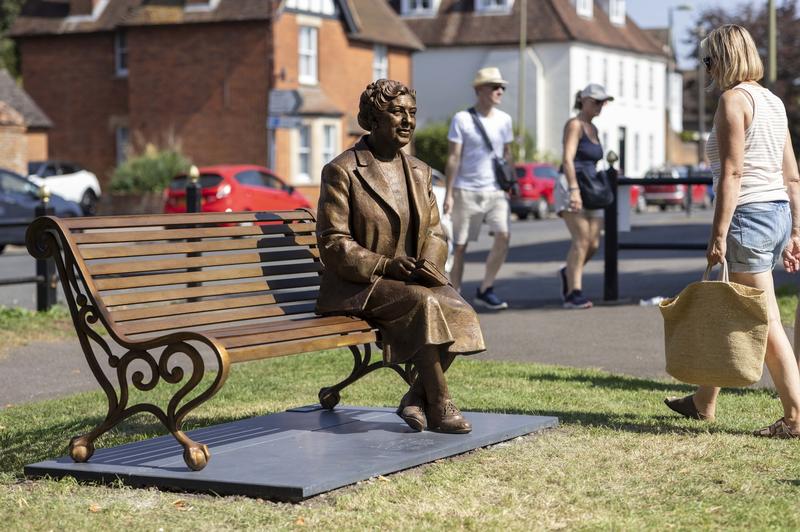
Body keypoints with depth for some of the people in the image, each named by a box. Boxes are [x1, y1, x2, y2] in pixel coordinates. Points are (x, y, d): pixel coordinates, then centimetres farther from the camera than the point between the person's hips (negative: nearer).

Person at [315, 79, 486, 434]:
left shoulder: (419, 171, 15)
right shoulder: (341, 171, -6)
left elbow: (434, 233, 16)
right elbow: (333, 245, -10)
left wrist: (429, 264, -8)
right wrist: (386, 265, -22)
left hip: (411, 280, 6)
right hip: (355, 288, -6)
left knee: (458, 310, -24)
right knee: (425, 303, -33)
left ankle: (417, 397, -9)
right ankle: (439, 406, -22)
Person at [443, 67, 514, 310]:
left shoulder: (504, 119, 8)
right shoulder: (462, 119, -4)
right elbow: (453, 158, -5)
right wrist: (448, 194, -8)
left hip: (495, 191, 3)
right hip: (466, 190, -3)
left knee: (503, 235, -16)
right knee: (460, 246, 2)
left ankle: (485, 290, -4)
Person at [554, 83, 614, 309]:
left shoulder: (593, 129, 20)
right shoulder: (574, 125, -6)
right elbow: (568, 159, -18)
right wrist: (574, 189, -29)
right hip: (571, 188, -8)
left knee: (593, 244, -1)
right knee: (581, 240, -18)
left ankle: (568, 274, 25)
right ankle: (573, 294, -19)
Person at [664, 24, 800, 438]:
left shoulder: (733, 99, -10)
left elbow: (731, 173, -17)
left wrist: (719, 235, -16)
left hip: (749, 215, -9)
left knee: (764, 322, -4)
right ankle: (703, 403, 30)